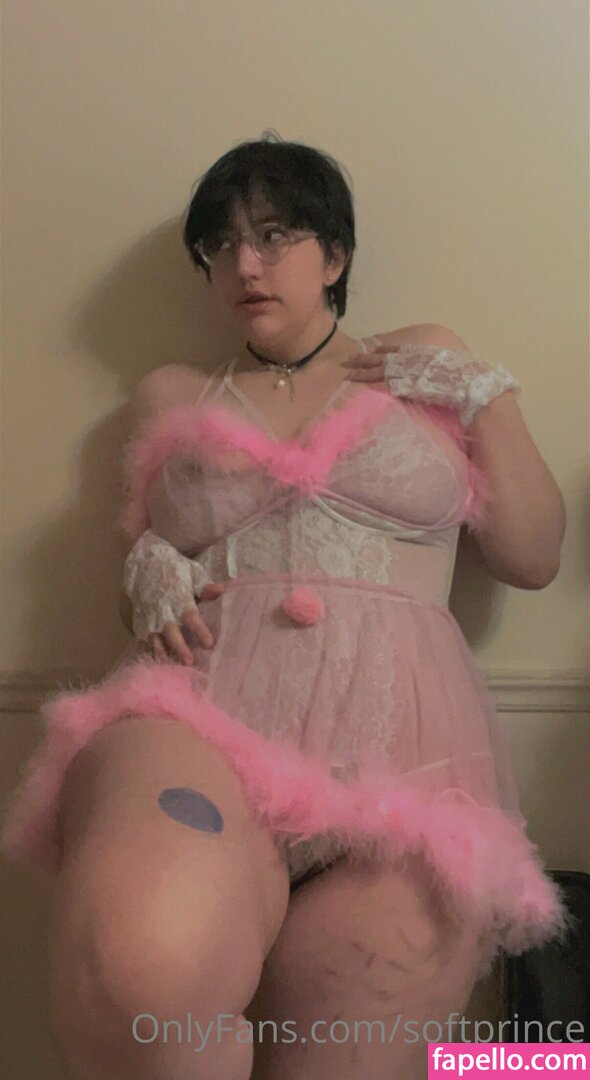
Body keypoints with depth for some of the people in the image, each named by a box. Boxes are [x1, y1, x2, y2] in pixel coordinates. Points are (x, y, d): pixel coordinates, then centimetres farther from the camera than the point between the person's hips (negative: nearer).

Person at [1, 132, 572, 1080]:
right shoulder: (170, 396, 25)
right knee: (134, 970, -33)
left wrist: (480, 397, 9)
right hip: (203, 697, 1)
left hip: (397, 718, 0)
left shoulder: (425, 362, 22)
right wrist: (150, 570, 4)